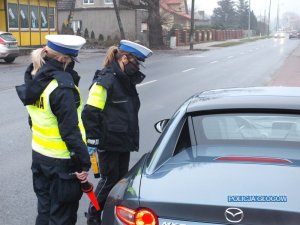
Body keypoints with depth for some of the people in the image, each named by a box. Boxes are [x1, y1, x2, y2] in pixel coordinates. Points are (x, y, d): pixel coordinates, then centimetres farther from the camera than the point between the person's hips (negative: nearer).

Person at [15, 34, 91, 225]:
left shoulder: (35, 79, 5)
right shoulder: (62, 86, -22)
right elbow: (70, 130, -22)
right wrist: (83, 164, -16)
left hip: (39, 154, 8)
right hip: (62, 161, -8)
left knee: (45, 209, 20)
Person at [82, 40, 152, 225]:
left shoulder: (126, 80, 10)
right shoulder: (105, 81, -18)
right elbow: (90, 113, -20)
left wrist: (131, 138, 23)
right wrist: (92, 140, -20)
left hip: (124, 141, 8)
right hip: (108, 142, -8)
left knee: (122, 178, 15)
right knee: (110, 179, 1)